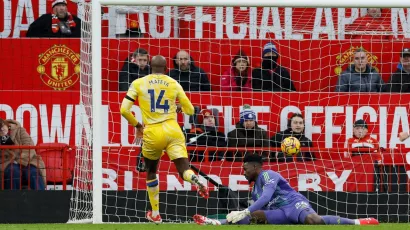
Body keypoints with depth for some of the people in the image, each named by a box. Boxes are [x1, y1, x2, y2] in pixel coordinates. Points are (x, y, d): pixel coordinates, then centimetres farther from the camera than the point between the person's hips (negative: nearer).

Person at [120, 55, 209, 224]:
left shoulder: (138, 84, 6)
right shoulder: (174, 84, 9)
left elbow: (124, 110, -1)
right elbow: (190, 110, 17)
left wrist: (137, 125, 16)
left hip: (152, 134, 0)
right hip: (172, 131, 0)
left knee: (151, 172, 23)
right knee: (184, 170, -6)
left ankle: (155, 214, 28)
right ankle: (196, 181, -43)